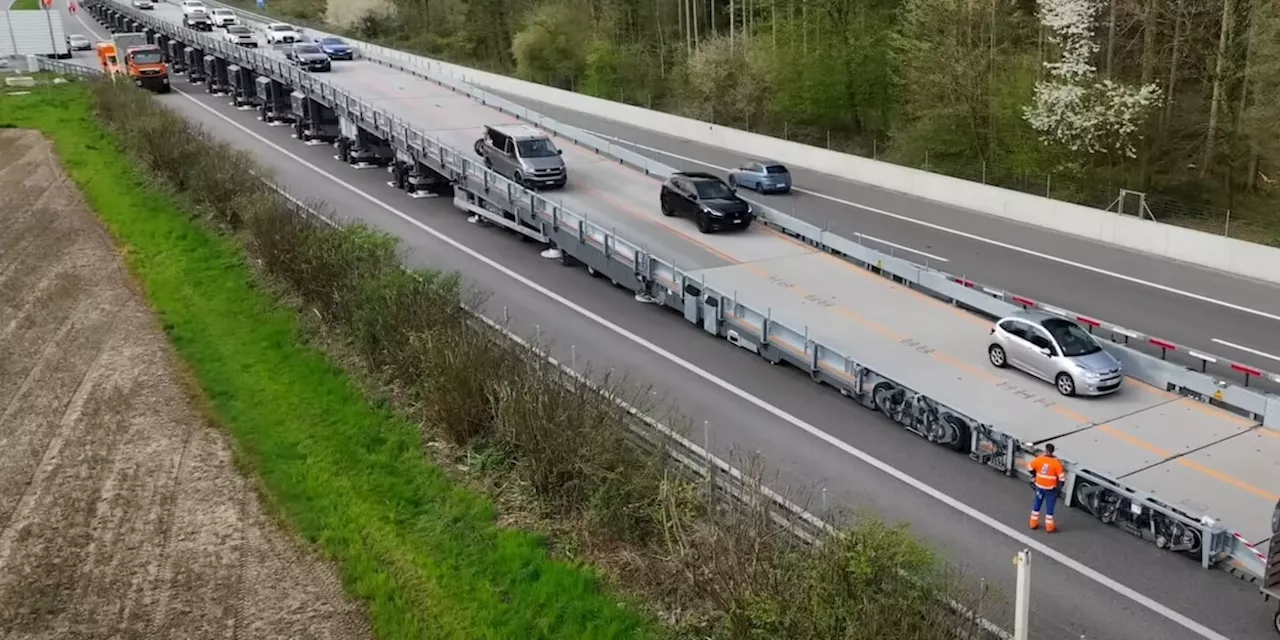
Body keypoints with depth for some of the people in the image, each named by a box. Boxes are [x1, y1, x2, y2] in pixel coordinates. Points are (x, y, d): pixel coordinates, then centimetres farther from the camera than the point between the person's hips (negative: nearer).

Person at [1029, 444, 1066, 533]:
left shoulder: (1039, 459, -11)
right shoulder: (1056, 462, -20)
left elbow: (1030, 468, 5)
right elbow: (1062, 477, -16)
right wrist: (1059, 486, 0)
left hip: (1039, 487, 3)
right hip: (1051, 489, -3)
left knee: (1036, 505, 18)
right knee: (1049, 507, 9)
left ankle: (1033, 524, 28)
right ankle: (1049, 527, 18)